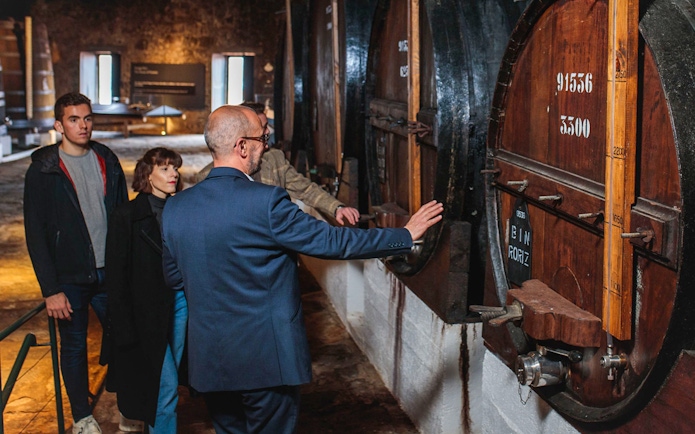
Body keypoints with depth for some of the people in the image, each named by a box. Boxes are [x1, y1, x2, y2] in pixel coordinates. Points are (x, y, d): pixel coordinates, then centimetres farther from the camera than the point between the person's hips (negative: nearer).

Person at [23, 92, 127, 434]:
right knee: (74, 348, 9)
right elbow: (35, 235, -7)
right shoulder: (42, 171, -5)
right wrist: (50, 290, -11)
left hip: (110, 273, 3)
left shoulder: (107, 161, 5)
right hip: (70, 278, -3)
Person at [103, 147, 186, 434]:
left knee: (168, 382, 12)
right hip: (149, 310, -5)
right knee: (166, 385, -5)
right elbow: (116, 277, -8)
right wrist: (124, 328, -12)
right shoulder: (127, 216, -8)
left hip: (180, 303, 5)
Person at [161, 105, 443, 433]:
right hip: (266, 359, -5)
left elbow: (173, 279, 11)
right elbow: (333, 242, -14)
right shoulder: (265, 201, -19)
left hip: (209, 360, 6)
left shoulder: (174, 208, -1)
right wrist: (405, 236, -3)